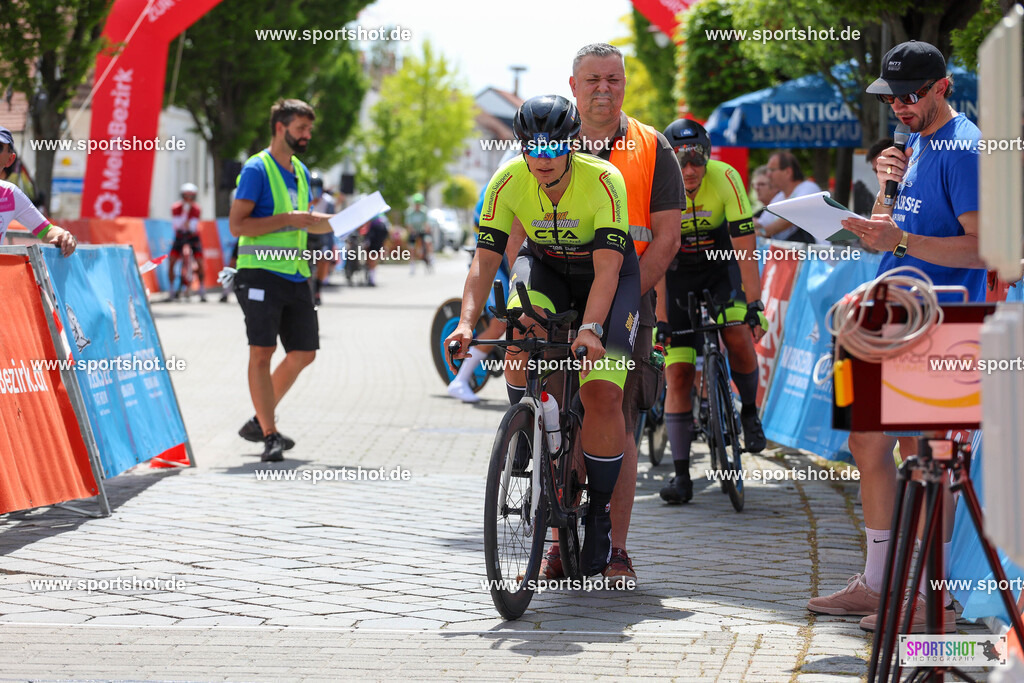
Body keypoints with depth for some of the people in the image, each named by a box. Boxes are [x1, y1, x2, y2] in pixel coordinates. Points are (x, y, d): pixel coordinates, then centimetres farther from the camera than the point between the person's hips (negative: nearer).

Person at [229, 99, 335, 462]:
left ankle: (259, 422, 21)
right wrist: (288, 219, -19)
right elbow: (237, 224, -14)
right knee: (262, 352, -9)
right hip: (261, 272, -8)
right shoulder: (257, 169, -7)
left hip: (295, 275, 8)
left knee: (304, 352, 8)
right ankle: (270, 436, -8)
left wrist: (321, 221, 6)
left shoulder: (300, 171, 17)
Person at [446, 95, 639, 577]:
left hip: (608, 273, -3)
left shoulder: (604, 181, -30)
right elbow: (485, 259, -22)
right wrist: (467, 320, -37)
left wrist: (590, 329, -50)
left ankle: (600, 514, 0)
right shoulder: (508, 182, -22)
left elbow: (607, 268, -35)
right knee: (520, 330, -31)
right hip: (544, 266, 3)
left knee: (603, 394, -17)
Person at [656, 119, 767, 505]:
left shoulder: (725, 179, -24)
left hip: (720, 264, 0)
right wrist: (660, 321, -30)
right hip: (676, 273, 0)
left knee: (739, 338, -26)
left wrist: (754, 305, -31)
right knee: (678, 373, -7)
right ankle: (681, 476, -4)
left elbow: (745, 248, -25)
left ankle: (749, 411, 3)